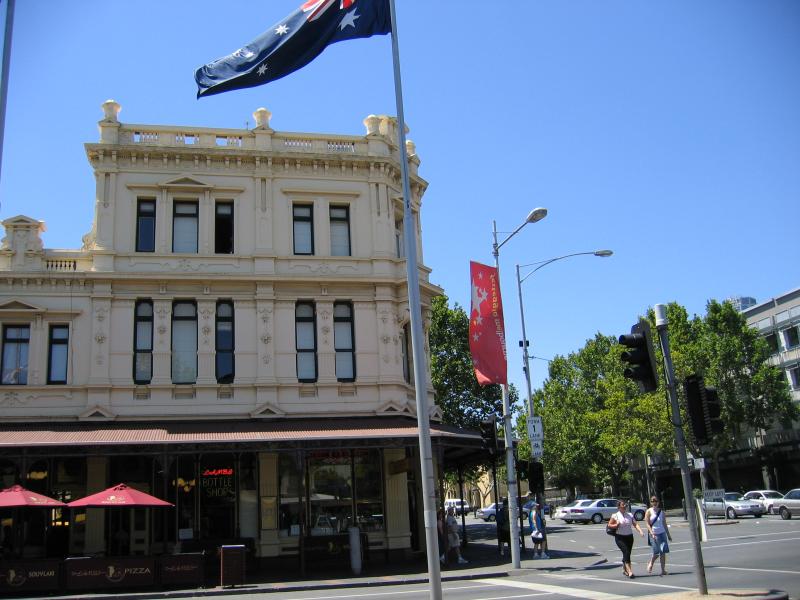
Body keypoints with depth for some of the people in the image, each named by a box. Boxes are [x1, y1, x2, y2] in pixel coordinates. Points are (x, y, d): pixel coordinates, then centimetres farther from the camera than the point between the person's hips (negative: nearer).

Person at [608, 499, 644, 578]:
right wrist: (616, 525, -16)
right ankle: (629, 571, -21)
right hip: (620, 537, -4)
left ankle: (624, 570, 30)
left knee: (627, 554, 9)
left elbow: (635, 524, 1)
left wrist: (640, 531, -15)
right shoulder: (615, 515, -3)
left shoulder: (630, 515, 9)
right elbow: (609, 525, 2)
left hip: (629, 536, 4)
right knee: (626, 552, -18)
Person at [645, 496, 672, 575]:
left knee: (663, 552, -3)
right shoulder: (649, 511, -4)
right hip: (653, 534, -4)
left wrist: (668, 535, 15)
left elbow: (664, 524, 14)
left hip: (662, 533, 4)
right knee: (656, 553, -7)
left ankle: (663, 570, 3)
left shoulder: (661, 512, 8)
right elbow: (647, 524, -8)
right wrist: (652, 533, -19)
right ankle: (650, 564, 21)